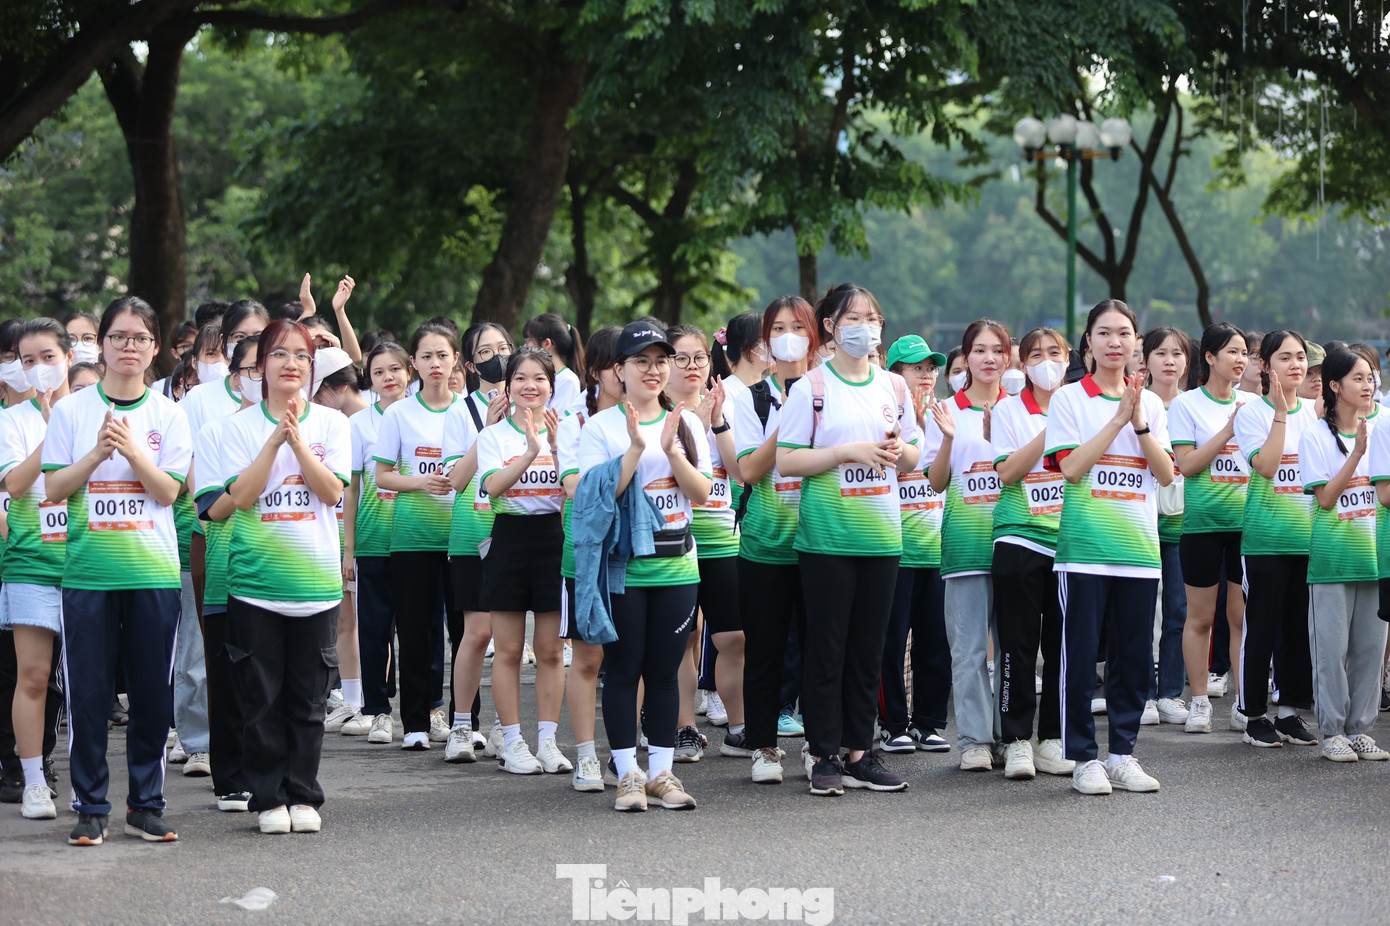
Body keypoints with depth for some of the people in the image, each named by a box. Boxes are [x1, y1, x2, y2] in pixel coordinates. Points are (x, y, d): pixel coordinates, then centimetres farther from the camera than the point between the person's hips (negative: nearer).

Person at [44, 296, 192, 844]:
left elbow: (168, 492, -1)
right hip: (88, 569, -1)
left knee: (152, 692, 3)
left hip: (154, 571, 1)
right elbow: (54, 488, -1)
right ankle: (91, 808, 8)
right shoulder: (71, 411, 4)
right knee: (88, 693, -1)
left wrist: (132, 449, -15)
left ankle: (146, 805, 14)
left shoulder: (168, 415, 6)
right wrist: (98, 453, -14)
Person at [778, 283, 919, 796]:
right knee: (827, 648, -1)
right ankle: (824, 756, 6)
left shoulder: (894, 386, 11)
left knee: (869, 648, 7)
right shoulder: (811, 388, -4)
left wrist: (899, 450, -6)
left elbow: (913, 459, 17)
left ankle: (861, 752, 14)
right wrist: (849, 451, -16)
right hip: (827, 536, -4)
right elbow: (786, 460, -8)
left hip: (881, 534, 4)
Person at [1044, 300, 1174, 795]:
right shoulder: (1069, 398, 1)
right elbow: (1072, 467, -11)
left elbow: (1167, 474, 3)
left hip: (1139, 548, 4)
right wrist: (1117, 419, -13)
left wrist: (1139, 423, -9)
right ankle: (1084, 758, 3)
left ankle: (1123, 754, 14)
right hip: (1085, 545, -4)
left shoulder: (1150, 402, 12)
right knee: (1081, 655, -4)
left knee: (1134, 657, 5)